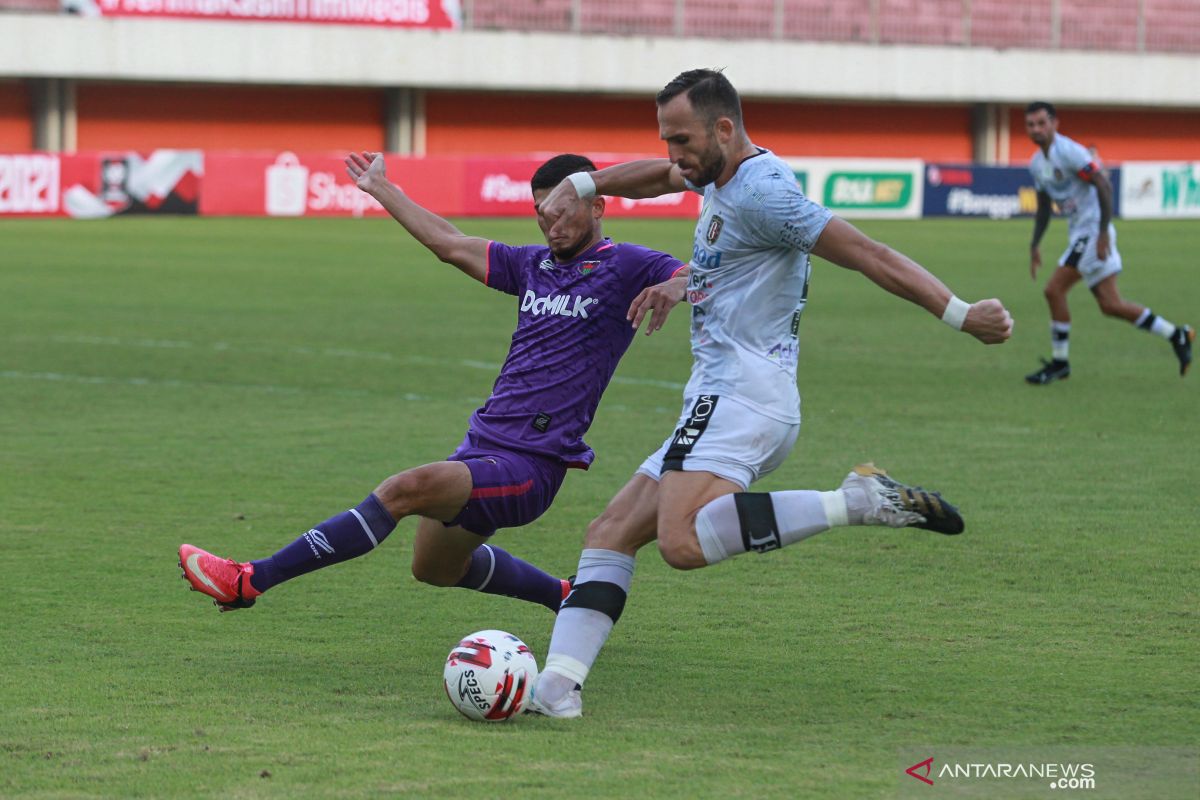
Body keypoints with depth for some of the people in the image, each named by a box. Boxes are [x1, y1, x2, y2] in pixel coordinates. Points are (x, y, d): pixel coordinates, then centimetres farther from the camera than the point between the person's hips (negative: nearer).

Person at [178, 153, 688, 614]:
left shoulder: (625, 267, -5)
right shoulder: (533, 265, 15)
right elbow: (451, 244, 24)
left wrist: (675, 285, -38)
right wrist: (382, 190, 31)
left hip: (529, 466, -9)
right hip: (483, 442, 10)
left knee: (406, 489, -29)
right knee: (435, 567, 26)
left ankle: (249, 582, -33)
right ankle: (568, 597, 44)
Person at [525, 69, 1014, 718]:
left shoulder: (761, 191, -12)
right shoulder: (722, 171, 18)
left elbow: (867, 255, -19)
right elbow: (656, 175, 40)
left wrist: (959, 314, -26)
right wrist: (580, 185, 27)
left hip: (742, 393, -10)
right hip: (720, 404, 10)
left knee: (683, 541, -32)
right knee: (608, 536, 6)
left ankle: (858, 502, -28)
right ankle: (557, 688, -1)